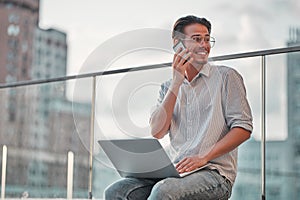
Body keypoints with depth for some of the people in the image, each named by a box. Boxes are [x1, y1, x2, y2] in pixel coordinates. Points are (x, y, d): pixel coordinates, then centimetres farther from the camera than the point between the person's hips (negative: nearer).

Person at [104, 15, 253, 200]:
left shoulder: (226, 76, 6)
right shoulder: (169, 87, 18)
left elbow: (243, 128, -3)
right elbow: (157, 132, 2)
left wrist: (204, 157, -15)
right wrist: (176, 83, -2)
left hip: (213, 172, -4)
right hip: (175, 171, 4)